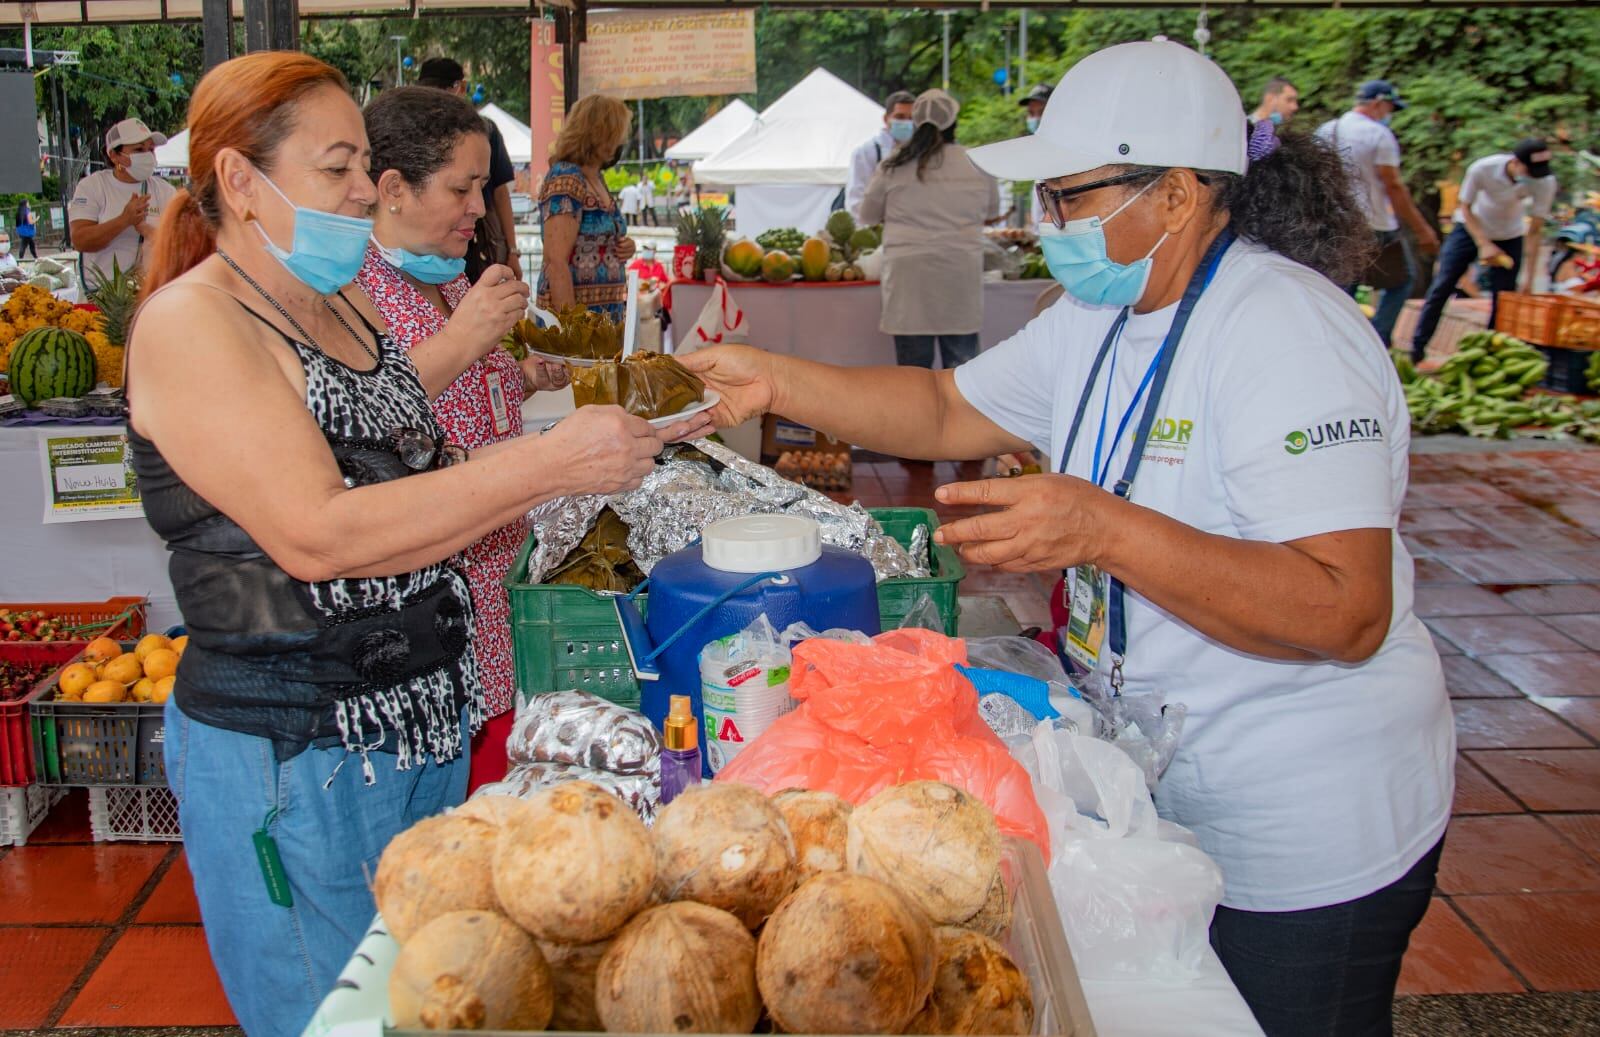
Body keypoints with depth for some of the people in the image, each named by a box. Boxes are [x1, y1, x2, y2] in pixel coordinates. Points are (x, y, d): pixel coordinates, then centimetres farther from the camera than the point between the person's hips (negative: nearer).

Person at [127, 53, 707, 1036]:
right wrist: (547, 462, -26)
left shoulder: (339, 309, 11)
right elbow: (314, 537, -26)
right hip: (292, 761, -8)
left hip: (423, 723, 8)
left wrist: (594, 450, -3)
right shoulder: (191, 323, -15)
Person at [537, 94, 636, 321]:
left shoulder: (597, 178, 12)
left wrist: (625, 246, 5)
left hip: (609, 312, 8)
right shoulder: (565, 179, -13)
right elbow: (555, 261, -19)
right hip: (575, 313, -8)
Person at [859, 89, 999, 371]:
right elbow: (992, 210, 18)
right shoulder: (977, 164, 2)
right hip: (961, 273, 1)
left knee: (913, 366, 5)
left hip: (909, 274, -1)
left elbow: (868, 215, 11)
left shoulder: (894, 166, -1)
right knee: (961, 363, 9)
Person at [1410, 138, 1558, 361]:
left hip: (1509, 237, 1)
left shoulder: (1545, 182, -25)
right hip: (1471, 228, -1)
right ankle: (1417, 347, 0)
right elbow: (1465, 208, -16)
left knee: (1503, 298, -3)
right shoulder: (1482, 169, -30)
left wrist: (1529, 275, -23)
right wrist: (1483, 244, -26)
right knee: (1441, 288, -7)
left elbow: (1535, 230, -19)